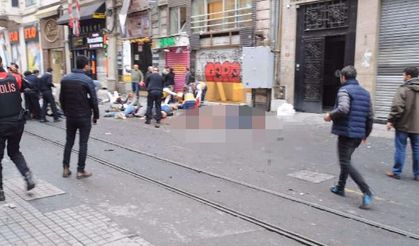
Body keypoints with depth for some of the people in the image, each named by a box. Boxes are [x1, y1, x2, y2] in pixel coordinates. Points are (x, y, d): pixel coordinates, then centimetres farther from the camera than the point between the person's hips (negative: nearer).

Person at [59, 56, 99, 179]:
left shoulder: (65, 79, 3)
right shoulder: (87, 80, -13)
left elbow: (61, 98, 8)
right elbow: (94, 100, -12)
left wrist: (66, 112, 18)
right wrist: (96, 115, -1)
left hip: (70, 116, 5)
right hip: (84, 117, -5)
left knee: (69, 142, 15)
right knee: (83, 143, 3)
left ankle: (66, 168, 17)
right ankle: (80, 170, 7)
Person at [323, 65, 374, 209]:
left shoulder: (344, 90, -10)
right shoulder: (365, 92, 14)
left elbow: (343, 109, -28)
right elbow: (370, 116, 15)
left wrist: (330, 115, -11)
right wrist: (366, 133, 24)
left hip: (346, 133, -8)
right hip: (359, 134, 8)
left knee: (346, 163, -5)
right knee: (346, 160, 21)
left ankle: (367, 193, -14)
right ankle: (340, 188, 30)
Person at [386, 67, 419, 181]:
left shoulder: (403, 89, -12)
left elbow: (397, 107, -18)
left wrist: (390, 120, -10)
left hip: (403, 125, -5)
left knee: (400, 149, 3)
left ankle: (396, 172, 10)